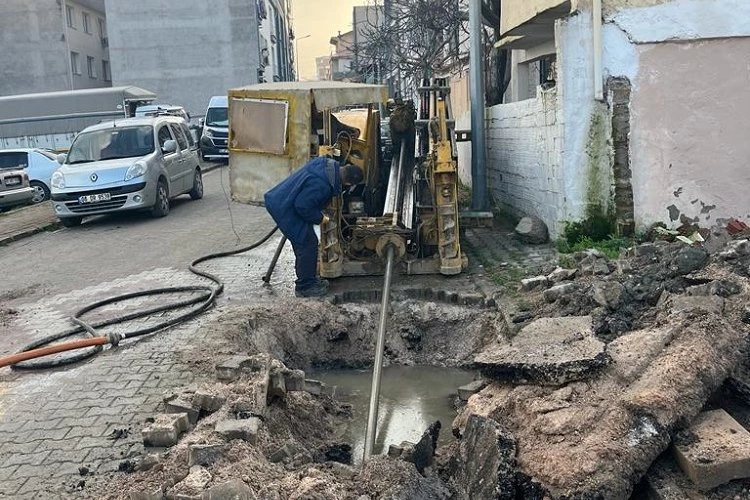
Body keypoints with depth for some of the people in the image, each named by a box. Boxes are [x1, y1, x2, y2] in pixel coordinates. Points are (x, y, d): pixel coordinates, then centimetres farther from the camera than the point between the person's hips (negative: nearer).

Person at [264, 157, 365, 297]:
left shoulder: (327, 163, -3)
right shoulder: (321, 185, -32)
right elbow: (303, 206, -27)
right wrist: (319, 218, -10)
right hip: (284, 209, -10)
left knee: (305, 243, 18)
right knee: (308, 243, -4)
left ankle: (309, 279, 31)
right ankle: (305, 286, 7)